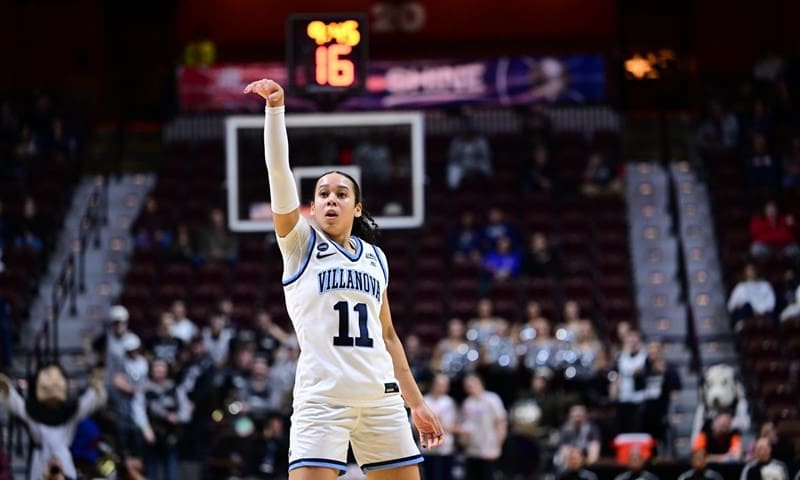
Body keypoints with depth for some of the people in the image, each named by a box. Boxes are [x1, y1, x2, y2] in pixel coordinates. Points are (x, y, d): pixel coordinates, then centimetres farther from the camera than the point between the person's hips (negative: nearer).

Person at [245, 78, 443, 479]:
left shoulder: (375, 257, 17)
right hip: (321, 397, -5)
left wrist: (416, 403, 20)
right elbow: (279, 172, -8)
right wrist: (275, 107, -19)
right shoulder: (300, 242, 6)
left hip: (381, 396, 5)